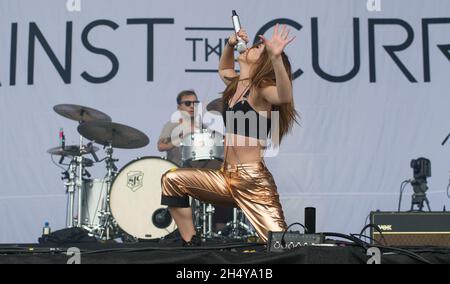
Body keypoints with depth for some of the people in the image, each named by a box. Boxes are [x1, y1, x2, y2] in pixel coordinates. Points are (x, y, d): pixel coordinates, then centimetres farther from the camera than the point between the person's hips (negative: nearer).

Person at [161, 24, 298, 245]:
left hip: (254, 181, -8)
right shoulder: (236, 84, 14)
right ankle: (191, 245, 9)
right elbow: (223, 69, 36)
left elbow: (284, 97, -34)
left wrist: (276, 57, -49)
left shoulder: (261, 89, -10)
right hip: (228, 178, 8)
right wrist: (230, 44, 16)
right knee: (172, 180, 6)